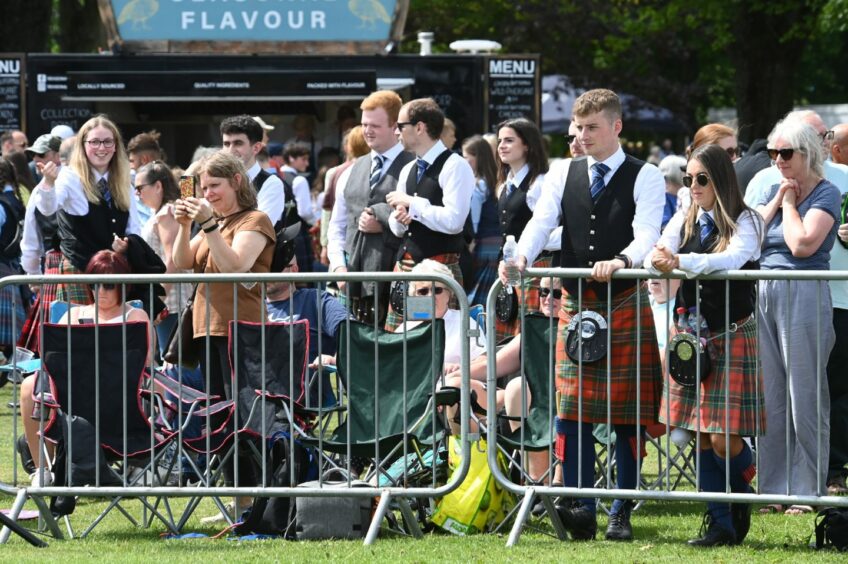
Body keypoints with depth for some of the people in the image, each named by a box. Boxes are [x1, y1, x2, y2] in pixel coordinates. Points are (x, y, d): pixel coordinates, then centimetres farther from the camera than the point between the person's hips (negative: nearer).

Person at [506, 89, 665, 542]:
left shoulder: (645, 178, 1)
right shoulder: (563, 174, 12)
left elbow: (647, 233, -13)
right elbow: (542, 222, 1)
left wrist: (621, 260, -34)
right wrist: (522, 257, -20)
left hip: (625, 302, -3)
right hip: (575, 301, 3)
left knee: (625, 412, -1)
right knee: (570, 406, -6)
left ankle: (621, 513, 7)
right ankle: (580, 510, -5)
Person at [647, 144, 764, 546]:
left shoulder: (745, 223, -6)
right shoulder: (684, 222, 10)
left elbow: (733, 259, -25)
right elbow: (656, 254, -5)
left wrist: (681, 262, -39)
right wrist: (658, 261, -30)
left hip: (731, 336, -5)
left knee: (724, 438, -8)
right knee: (702, 438, 5)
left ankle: (742, 498, 20)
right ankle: (721, 525, 12)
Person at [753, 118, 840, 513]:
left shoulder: (825, 194, -4)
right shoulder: (773, 190, 16)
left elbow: (803, 243, -17)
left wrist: (789, 203, -5)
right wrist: (777, 200, 0)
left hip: (805, 298, -7)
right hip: (764, 296, 7)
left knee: (805, 399, -3)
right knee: (768, 398, 8)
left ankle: (808, 491, 2)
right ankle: (773, 487, 14)